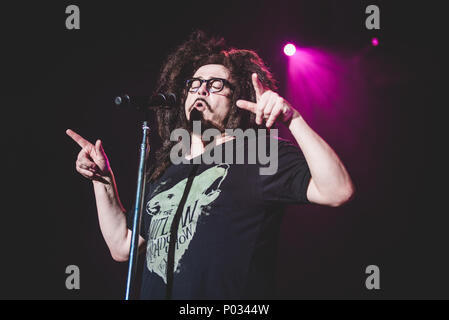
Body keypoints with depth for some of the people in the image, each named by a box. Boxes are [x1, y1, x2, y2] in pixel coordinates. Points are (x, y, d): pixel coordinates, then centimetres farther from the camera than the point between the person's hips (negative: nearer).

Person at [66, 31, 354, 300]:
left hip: (231, 297, -5)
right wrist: (103, 180, 11)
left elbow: (338, 191, -19)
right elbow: (122, 247, 17)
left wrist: (293, 120, -23)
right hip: (155, 293, 6)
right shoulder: (164, 170, 14)